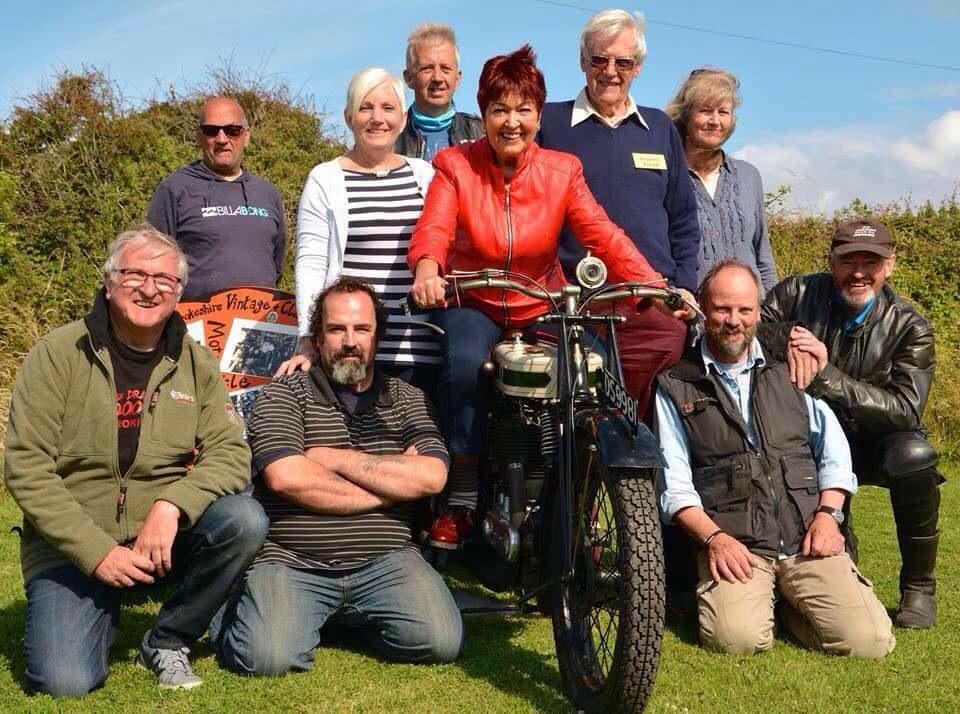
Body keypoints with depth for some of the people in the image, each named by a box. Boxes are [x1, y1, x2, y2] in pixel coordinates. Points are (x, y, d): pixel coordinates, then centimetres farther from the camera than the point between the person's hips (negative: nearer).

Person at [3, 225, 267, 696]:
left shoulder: (194, 363, 4)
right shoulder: (58, 354, -6)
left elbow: (230, 453, -5)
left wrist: (171, 504, -24)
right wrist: (97, 551, -17)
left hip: (165, 537, 3)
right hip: (71, 547, -2)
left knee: (245, 521, -25)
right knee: (63, 682, -21)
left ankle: (167, 642, -2)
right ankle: (101, 614, 16)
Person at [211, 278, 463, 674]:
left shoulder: (408, 399, 12)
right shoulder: (284, 393, 3)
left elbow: (431, 476, -6)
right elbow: (285, 477, -15)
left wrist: (333, 457, -7)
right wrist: (390, 484, -8)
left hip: (383, 562, 3)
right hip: (291, 564, -2)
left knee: (441, 641, -19)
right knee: (267, 656, -25)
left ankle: (355, 618, 13)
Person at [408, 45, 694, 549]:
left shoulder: (562, 171, -1)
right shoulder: (455, 165, -5)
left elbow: (602, 234, -11)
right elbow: (433, 226, -22)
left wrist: (654, 285, -28)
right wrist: (427, 268, -46)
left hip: (542, 305, 2)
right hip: (471, 301, -2)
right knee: (464, 366, -32)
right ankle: (461, 500, -19)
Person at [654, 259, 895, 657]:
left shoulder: (789, 368, 17)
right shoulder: (675, 385, 8)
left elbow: (833, 448, 15)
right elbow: (674, 483, 3)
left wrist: (827, 513, -1)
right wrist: (712, 537, -12)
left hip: (807, 539, 3)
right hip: (732, 545, -2)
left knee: (870, 640, -17)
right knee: (738, 638, -29)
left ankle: (789, 604, 11)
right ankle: (757, 597, 5)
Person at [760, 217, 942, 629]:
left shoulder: (910, 328, -10)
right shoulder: (798, 294, -5)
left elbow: (904, 410, -20)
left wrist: (827, 374, -30)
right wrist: (787, 340, -30)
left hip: (871, 444, -1)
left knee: (913, 454, -35)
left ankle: (918, 587, -11)